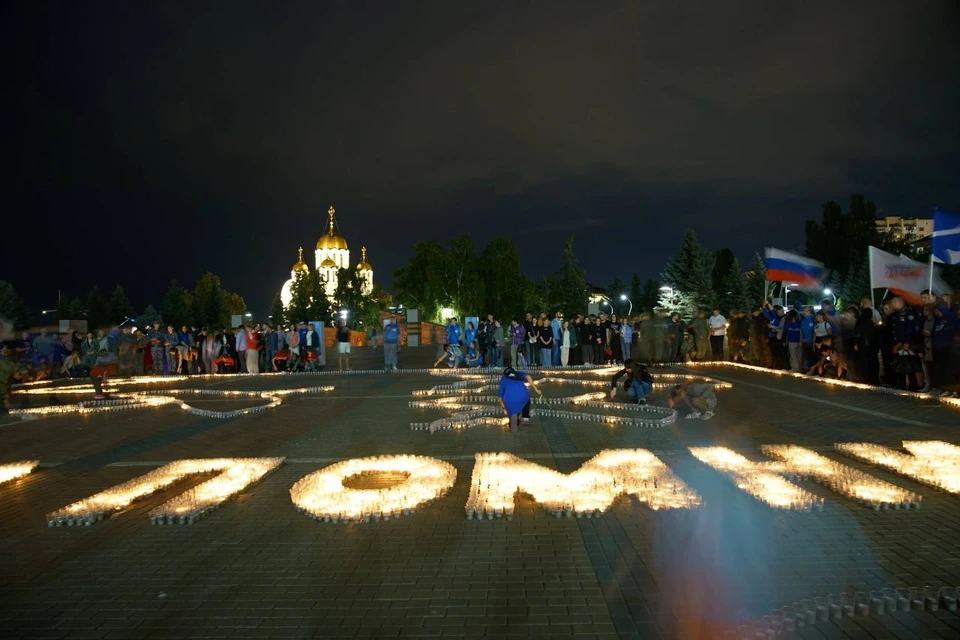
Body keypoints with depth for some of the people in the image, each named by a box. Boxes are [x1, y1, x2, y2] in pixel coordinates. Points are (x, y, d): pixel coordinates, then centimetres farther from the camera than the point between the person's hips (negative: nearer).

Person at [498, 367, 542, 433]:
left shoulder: (503, 379, 34)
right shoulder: (520, 373, 34)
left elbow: (500, 397, 30)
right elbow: (527, 376, 9)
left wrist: (504, 408, 42)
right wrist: (536, 390, 5)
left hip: (509, 397, -1)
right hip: (522, 395, 1)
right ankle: (526, 417, 26)